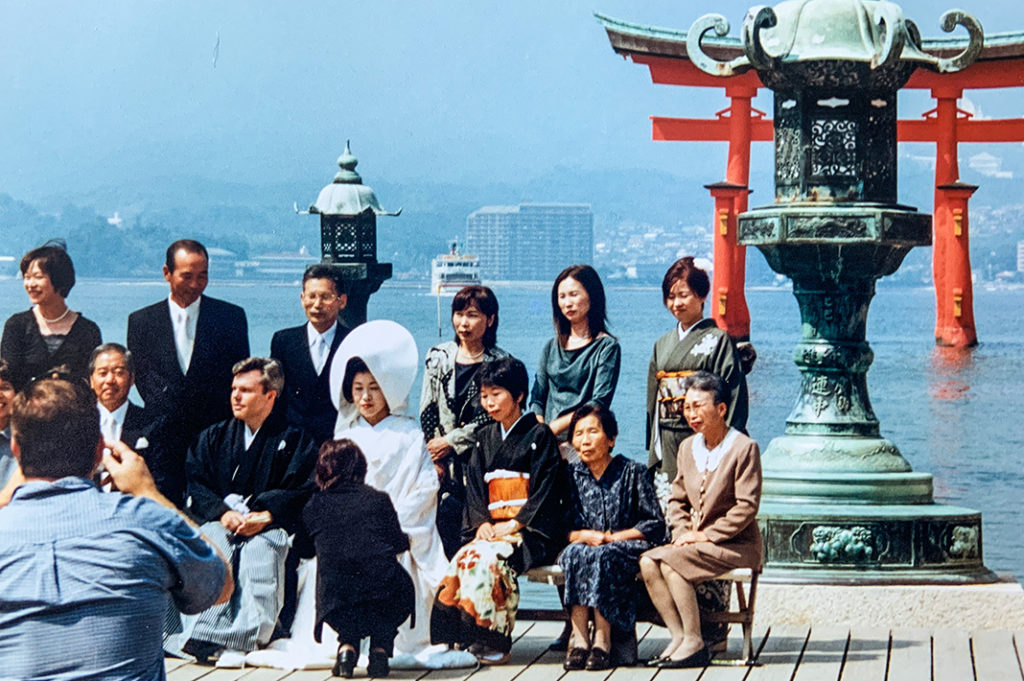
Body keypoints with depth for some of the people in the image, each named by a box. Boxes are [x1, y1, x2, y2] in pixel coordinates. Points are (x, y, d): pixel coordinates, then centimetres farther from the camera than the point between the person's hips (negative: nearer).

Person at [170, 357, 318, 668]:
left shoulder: (295, 441, 14)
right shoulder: (213, 437, 23)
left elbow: (302, 491, 0)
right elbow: (196, 484, 9)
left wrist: (266, 516, -16)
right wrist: (223, 513, -11)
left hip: (269, 525, -2)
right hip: (218, 519, 2)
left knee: (260, 551, -37)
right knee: (214, 544, -34)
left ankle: (243, 639, -46)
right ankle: (202, 634, -47)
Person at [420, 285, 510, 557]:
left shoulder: (500, 363, 0)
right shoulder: (438, 357, 10)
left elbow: (492, 417, -6)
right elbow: (426, 412, 8)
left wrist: (450, 442, -9)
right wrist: (432, 458, -1)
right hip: (442, 465, 2)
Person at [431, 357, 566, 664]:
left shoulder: (539, 436, 1)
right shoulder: (484, 438, 19)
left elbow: (547, 489, -6)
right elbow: (474, 487, 14)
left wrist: (513, 525, -14)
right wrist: (482, 523, -5)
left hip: (530, 532, -5)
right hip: (490, 528, 5)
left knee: (487, 559, -33)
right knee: (462, 559, -28)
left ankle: (493, 640, -24)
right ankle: (463, 635, -25)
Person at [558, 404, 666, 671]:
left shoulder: (633, 472, 2)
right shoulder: (572, 475, 10)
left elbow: (655, 525, -2)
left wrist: (614, 537, -12)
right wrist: (584, 536, -13)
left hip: (627, 548, -2)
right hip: (584, 546, 3)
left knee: (601, 557, -36)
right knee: (574, 554, -33)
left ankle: (603, 641, -36)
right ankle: (579, 639, -38)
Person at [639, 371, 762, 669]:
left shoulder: (744, 448, -9)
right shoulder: (688, 447, 13)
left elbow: (747, 507, -14)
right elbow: (677, 500, 17)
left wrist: (706, 536, -16)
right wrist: (682, 532, -3)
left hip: (736, 544, -7)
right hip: (695, 541, 7)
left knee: (671, 563, -27)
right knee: (647, 563, -18)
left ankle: (694, 642, -19)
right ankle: (678, 636, -15)